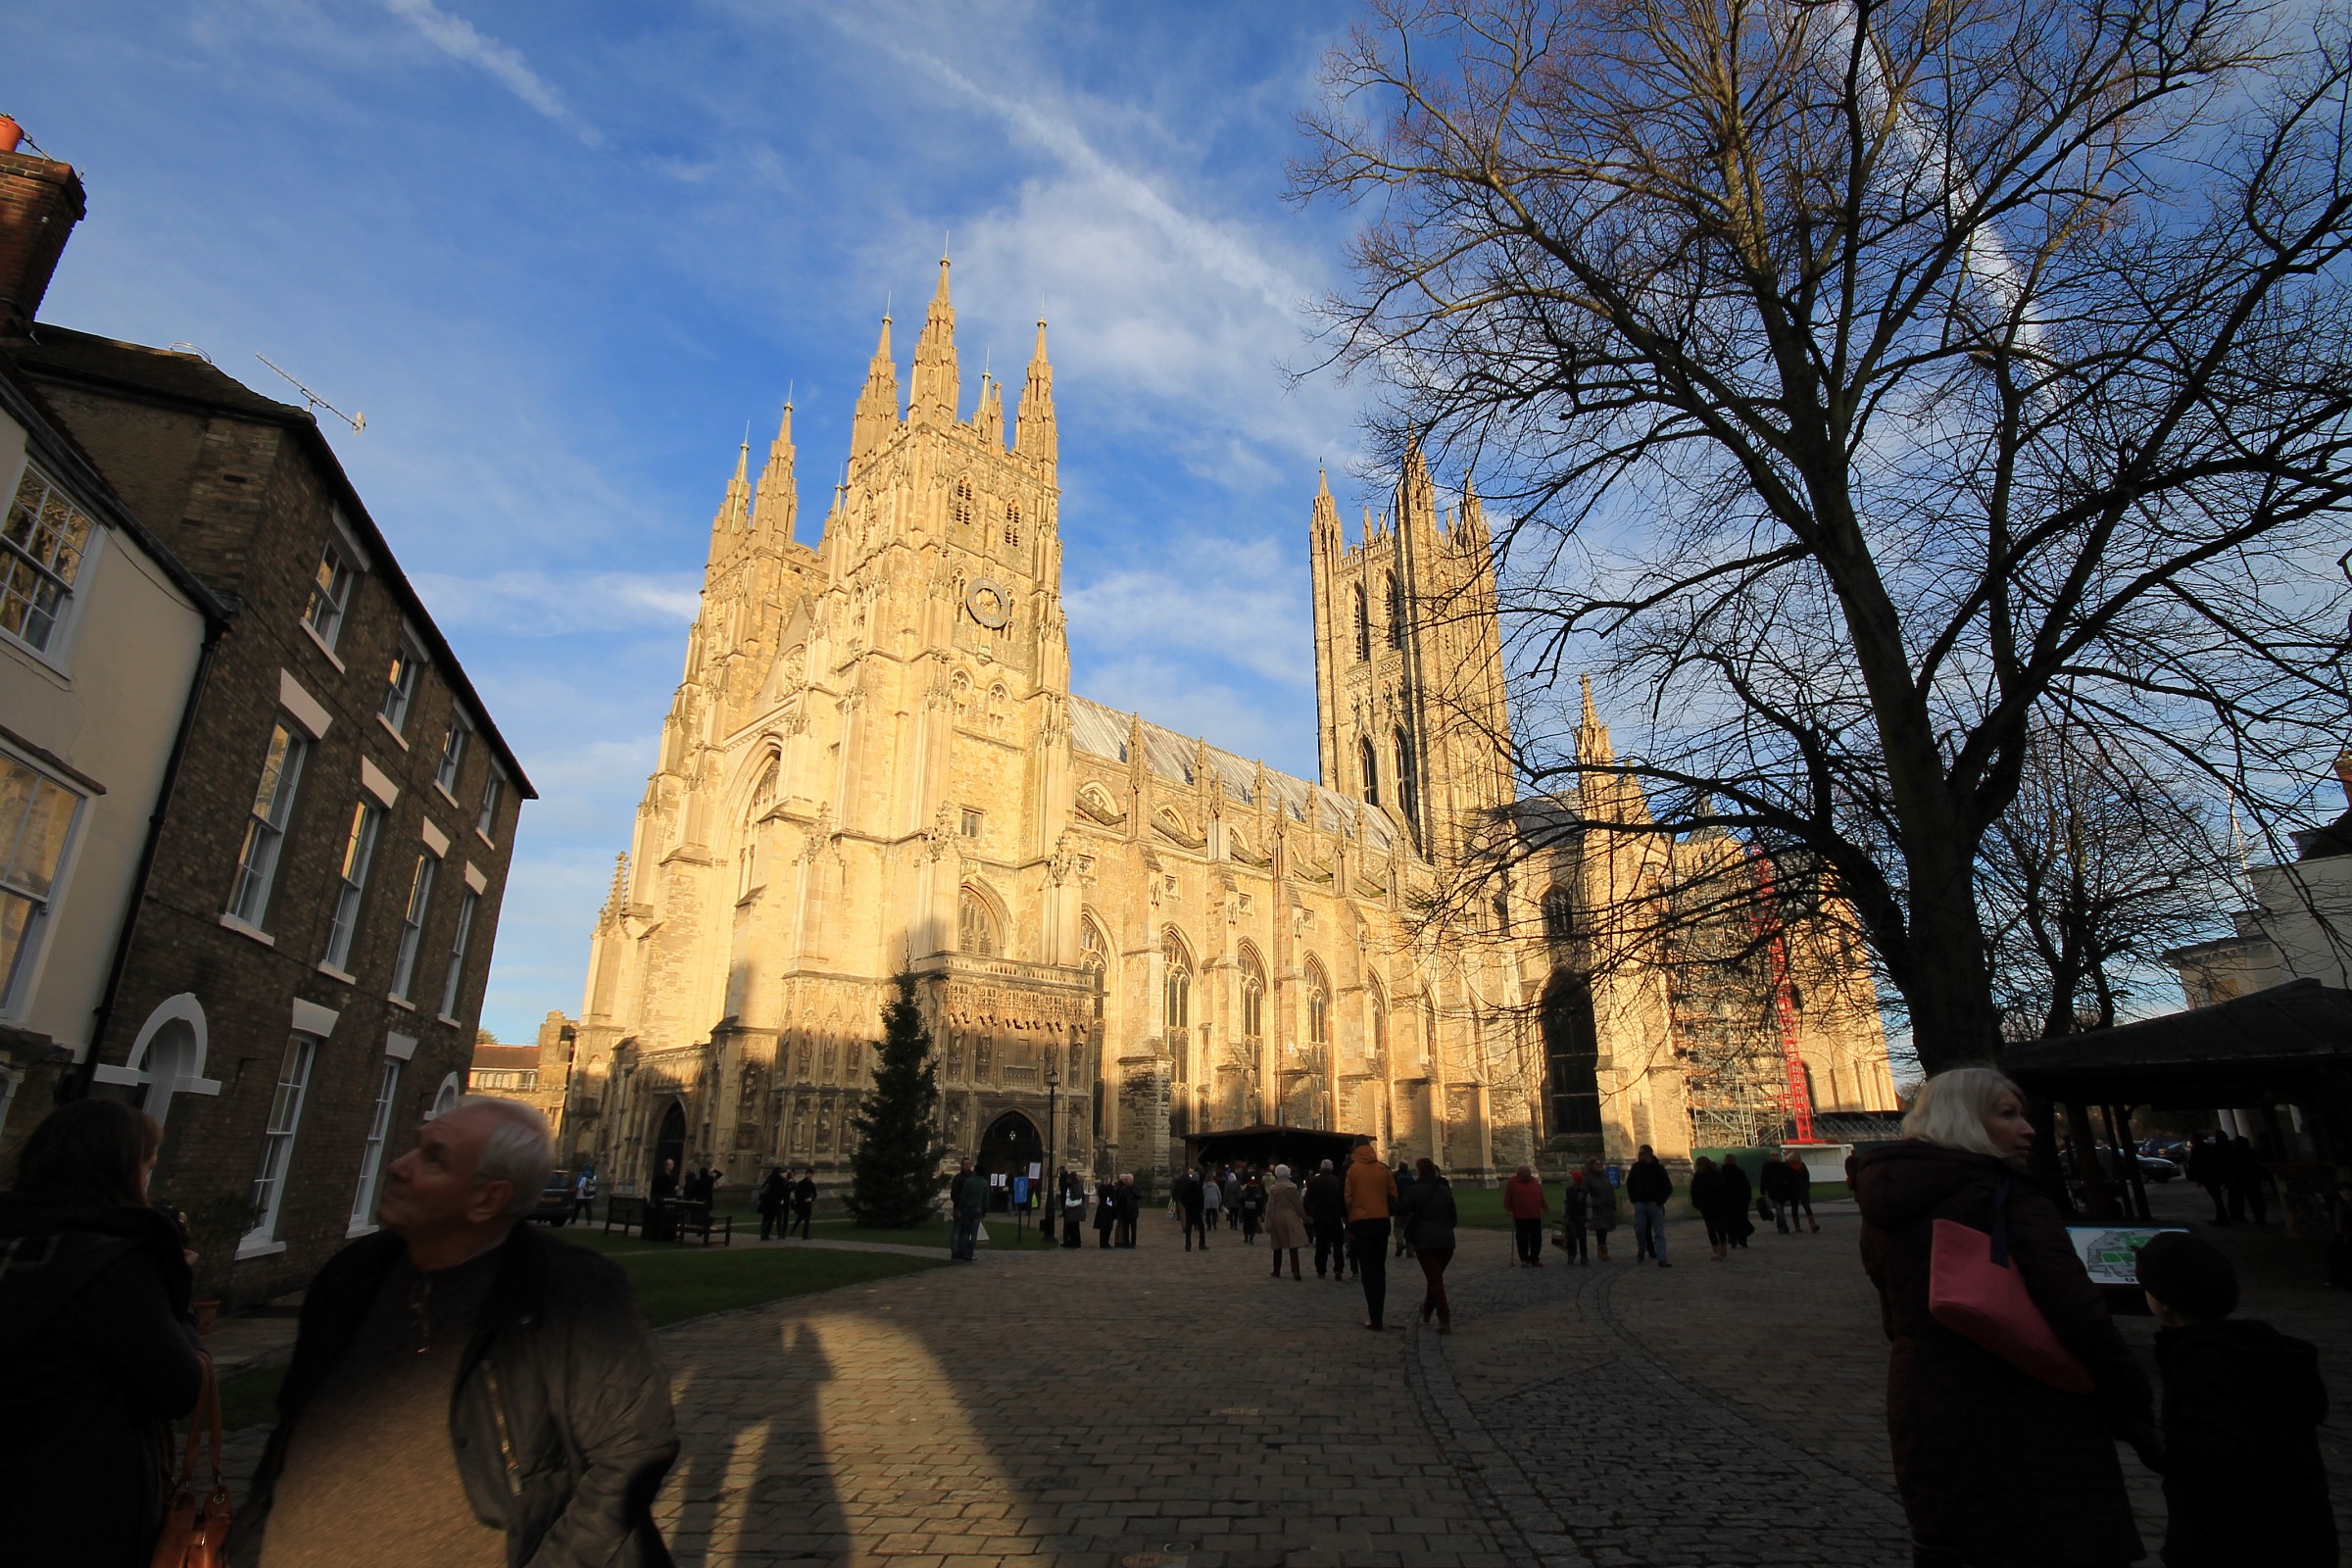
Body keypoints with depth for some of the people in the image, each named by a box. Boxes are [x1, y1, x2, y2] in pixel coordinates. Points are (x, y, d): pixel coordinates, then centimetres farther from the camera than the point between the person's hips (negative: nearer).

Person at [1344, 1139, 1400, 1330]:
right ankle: (1379, 1314, 18)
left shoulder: (1353, 1169, -6)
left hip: (1361, 1223, -3)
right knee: (1380, 1269, 14)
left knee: (1368, 1271, 0)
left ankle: (1374, 1318, -4)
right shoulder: (1383, 1169, 2)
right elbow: (1394, 1196, 6)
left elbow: (1348, 1198, -5)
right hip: (1381, 1222, 3)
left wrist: (1349, 1226, 5)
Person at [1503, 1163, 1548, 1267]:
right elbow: (1507, 1198, -2)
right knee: (1522, 1239, 2)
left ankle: (1534, 1259, 16)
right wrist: (1509, 1210, -5)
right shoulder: (1512, 1182, -4)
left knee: (1536, 1238, 4)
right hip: (1520, 1216, -3)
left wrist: (1545, 1207, 12)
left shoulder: (1535, 1182, 7)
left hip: (1535, 1216, 3)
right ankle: (1524, 1259, 13)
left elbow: (1541, 1196, 14)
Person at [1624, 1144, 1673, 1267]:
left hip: (1655, 1205, -2)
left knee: (1659, 1233, -3)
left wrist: (1659, 1201, -8)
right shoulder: (1636, 1167, 2)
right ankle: (1641, 1250, 26)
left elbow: (1668, 1188, -2)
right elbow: (1629, 1183, 13)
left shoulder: (1659, 1169, -4)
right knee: (1639, 1230, 1)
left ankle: (1661, 1259, -5)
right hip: (1640, 1205, 2)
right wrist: (1633, 1199, 5)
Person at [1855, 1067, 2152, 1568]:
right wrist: (2135, 1413, -9)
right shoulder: (2009, 1197, -15)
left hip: (1924, 1424, 6)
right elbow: (2078, 1313, -22)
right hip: (2032, 1432, -6)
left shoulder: (1883, 1212, 6)